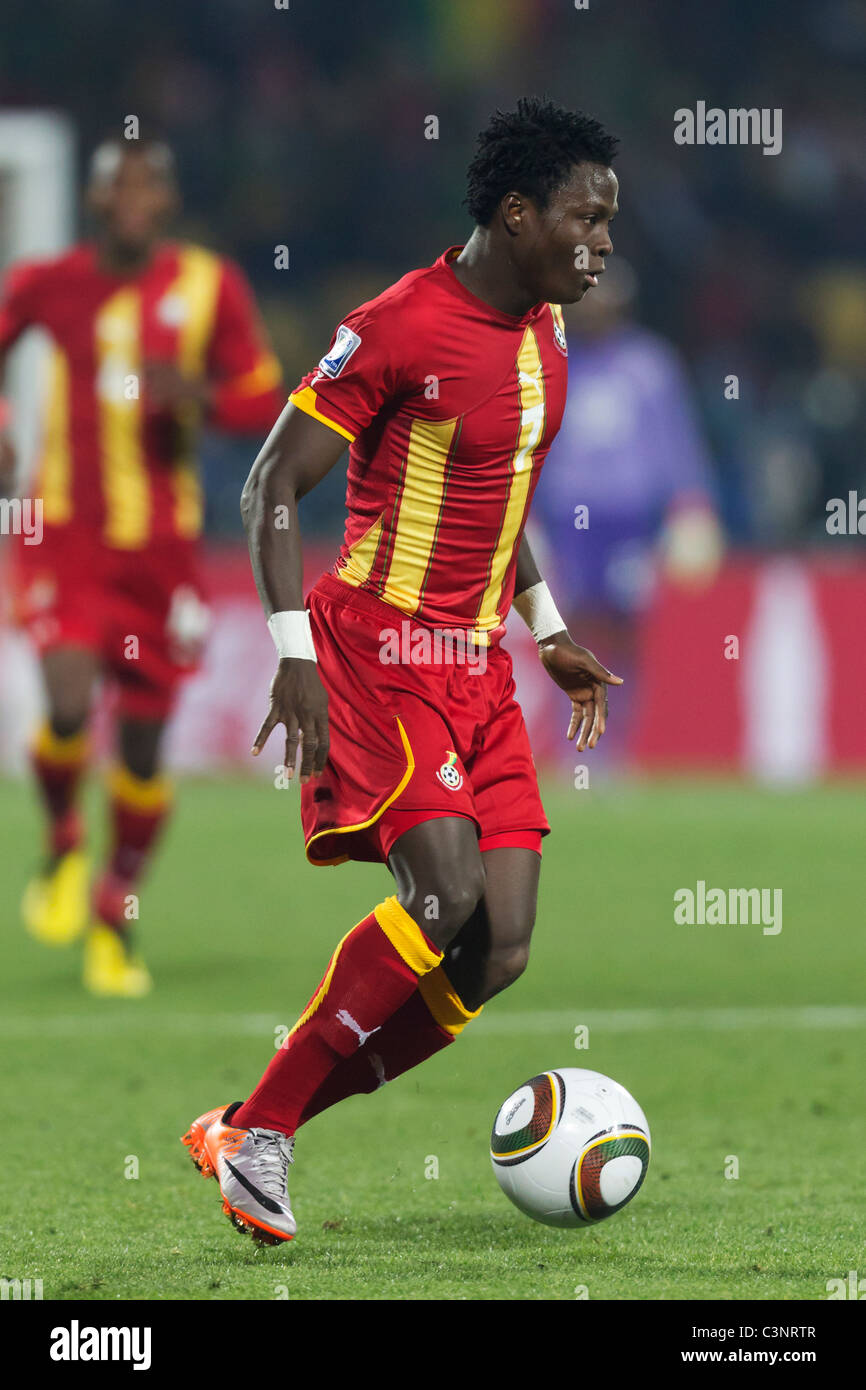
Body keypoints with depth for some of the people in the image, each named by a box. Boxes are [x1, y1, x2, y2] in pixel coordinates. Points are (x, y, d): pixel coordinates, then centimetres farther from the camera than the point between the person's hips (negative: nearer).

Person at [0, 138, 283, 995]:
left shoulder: (209, 286, -1)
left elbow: (264, 405, 3)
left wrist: (201, 395, -18)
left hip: (161, 544, 1)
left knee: (144, 744, 4)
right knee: (69, 703, -22)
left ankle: (115, 917, 25)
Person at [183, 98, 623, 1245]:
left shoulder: (545, 331, 12)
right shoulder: (401, 328, -14)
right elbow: (274, 485, -12)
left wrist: (548, 632, 22)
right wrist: (295, 653, -21)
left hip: (479, 665, 8)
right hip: (383, 647, -8)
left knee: (498, 951, -5)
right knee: (448, 897, -23)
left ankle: (255, 1137, 3)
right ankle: (255, 1131, -10)